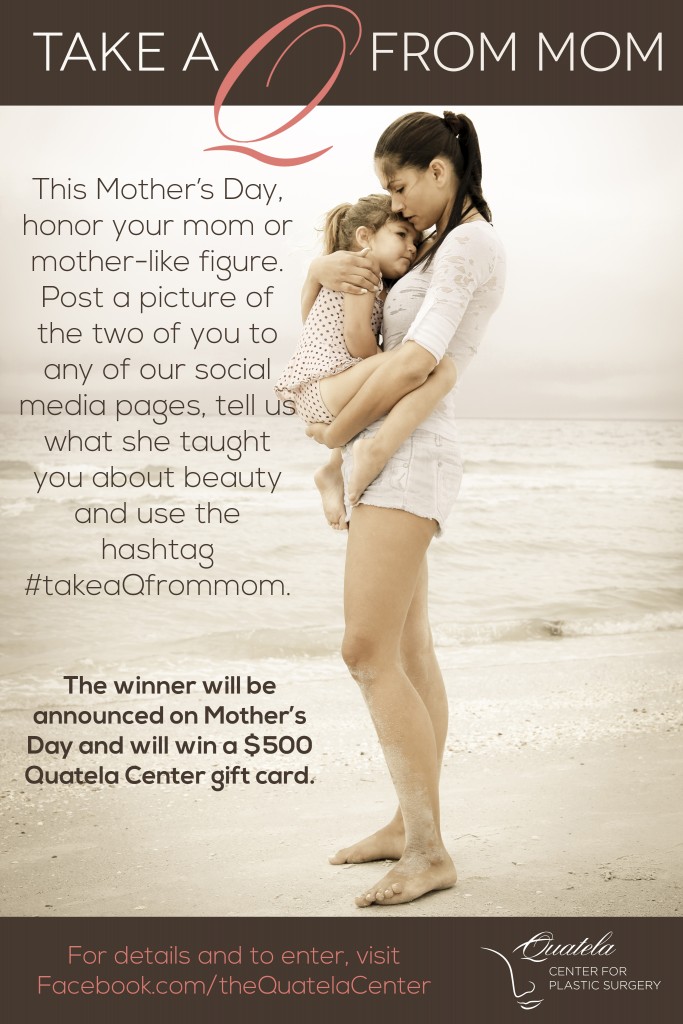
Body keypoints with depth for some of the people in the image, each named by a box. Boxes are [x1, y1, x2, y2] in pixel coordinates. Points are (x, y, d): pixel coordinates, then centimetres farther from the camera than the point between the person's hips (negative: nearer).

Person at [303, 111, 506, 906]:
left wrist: (336, 431, -7)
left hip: (403, 461, -11)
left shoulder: (470, 243, -12)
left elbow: (413, 366, -22)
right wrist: (326, 267, -3)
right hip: (385, 463, 11)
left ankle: (428, 851, -10)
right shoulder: (434, 255, 20)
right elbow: (313, 303, 23)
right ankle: (410, 822, 20)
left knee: (368, 655, -15)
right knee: (409, 655, 12)